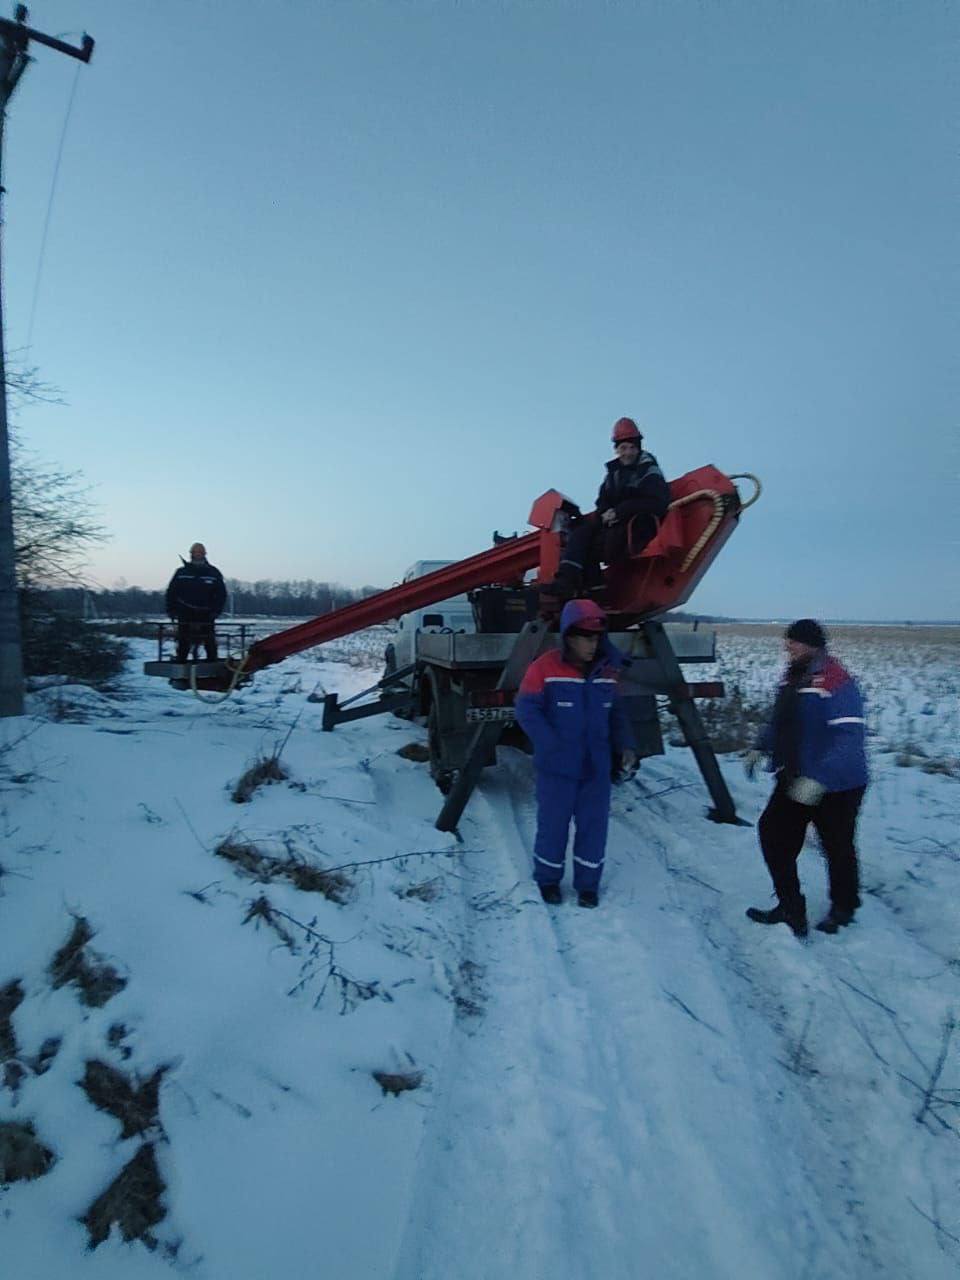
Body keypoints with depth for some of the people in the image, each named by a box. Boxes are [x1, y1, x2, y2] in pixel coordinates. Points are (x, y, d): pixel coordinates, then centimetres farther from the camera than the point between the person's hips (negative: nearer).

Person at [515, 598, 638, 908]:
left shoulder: (606, 671, 4)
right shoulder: (545, 668, -12)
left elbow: (617, 713, 15)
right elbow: (526, 710, -12)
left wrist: (625, 746, 2)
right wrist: (553, 747, -18)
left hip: (597, 766, 4)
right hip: (557, 767, -4)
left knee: (594, 825, 10)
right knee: (553, 823, 7)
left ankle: (588, 883, 28)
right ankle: (548, 879, 29)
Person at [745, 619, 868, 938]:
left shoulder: (837, 682, -24)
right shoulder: (793, 676, 5)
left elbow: (850, 738, -31)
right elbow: (781, 719, 20)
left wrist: (818, 779, -36)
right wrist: (760, 748, 11)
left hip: (835, 787, -8)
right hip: (795, 780, 9)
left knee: (837, 849, 10)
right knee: (772, 831, 6)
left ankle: (842, 910, 35)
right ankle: (790, 909, 18)